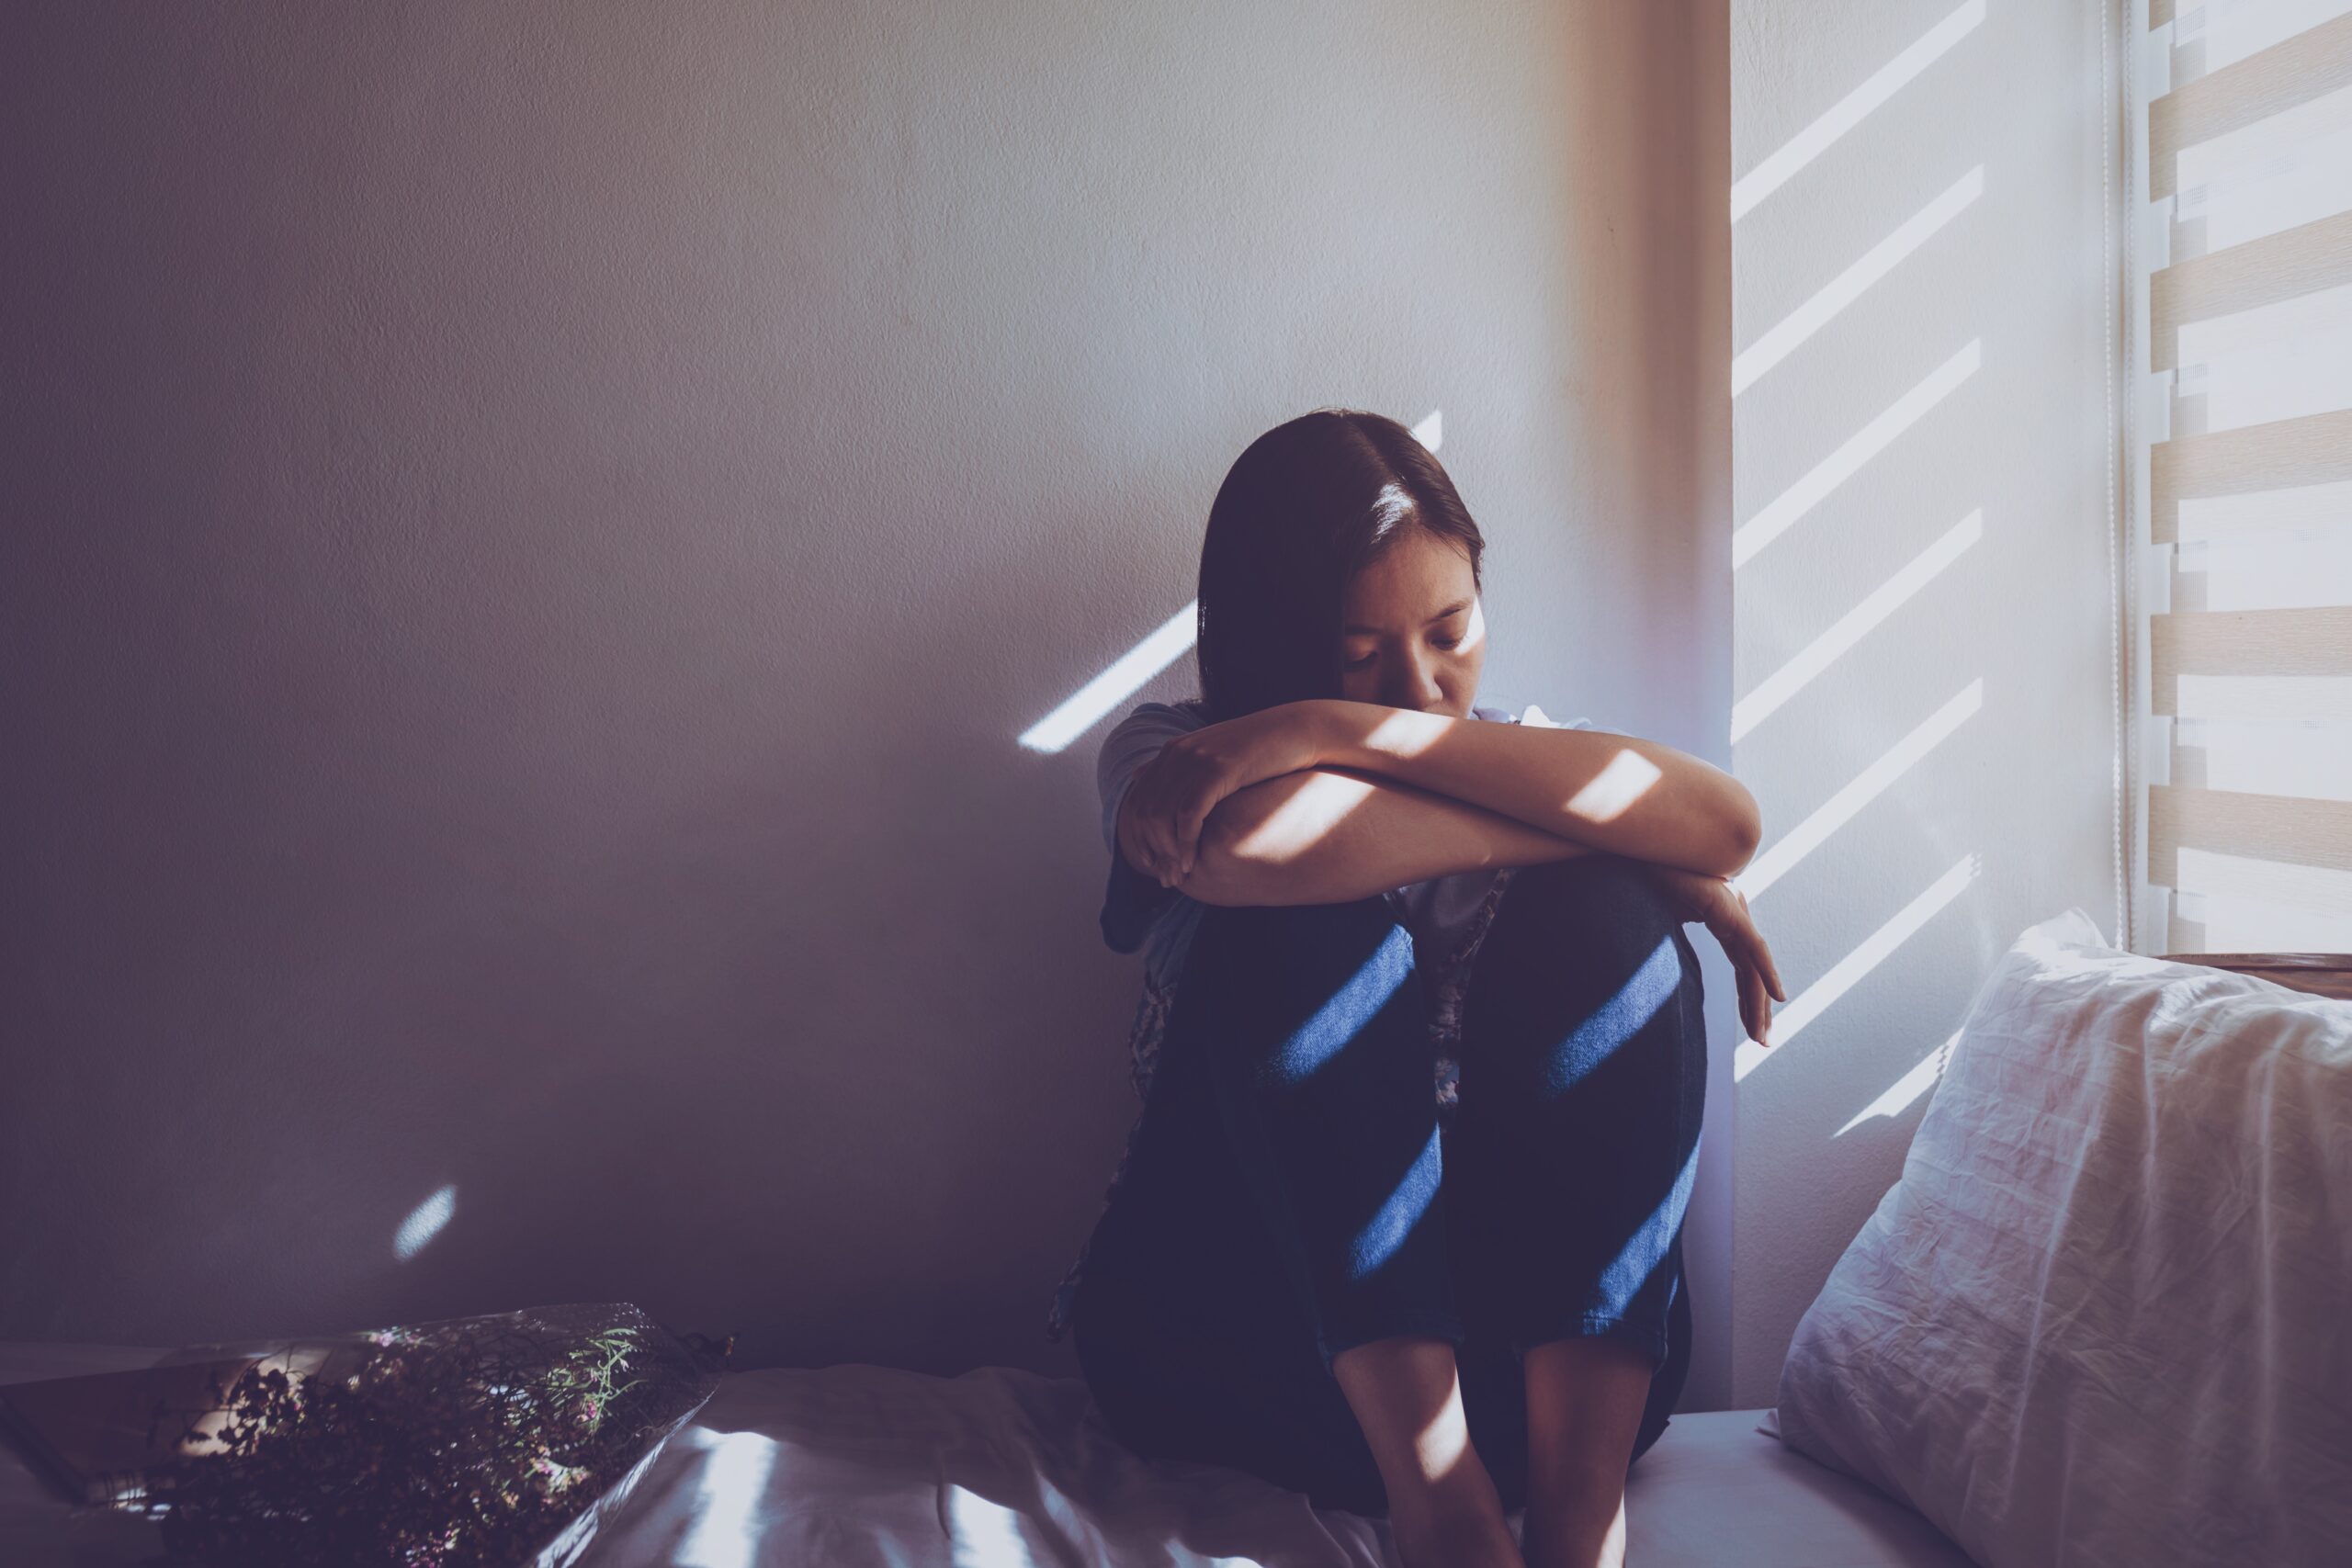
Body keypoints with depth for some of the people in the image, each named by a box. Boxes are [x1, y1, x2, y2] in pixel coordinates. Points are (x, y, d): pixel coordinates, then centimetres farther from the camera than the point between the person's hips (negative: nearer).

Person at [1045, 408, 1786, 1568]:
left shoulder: (1521, 753, 10)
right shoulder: (1168, 761, 3)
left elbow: (1726, 826, -16)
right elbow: (1251, 844, -25)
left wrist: (1347, 731, -21)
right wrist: (1623, 847, -17)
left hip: (1545, 1348, 2)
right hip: (1238, 1349, -2)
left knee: (1597, 922, -19)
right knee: (1304, 932, -23)